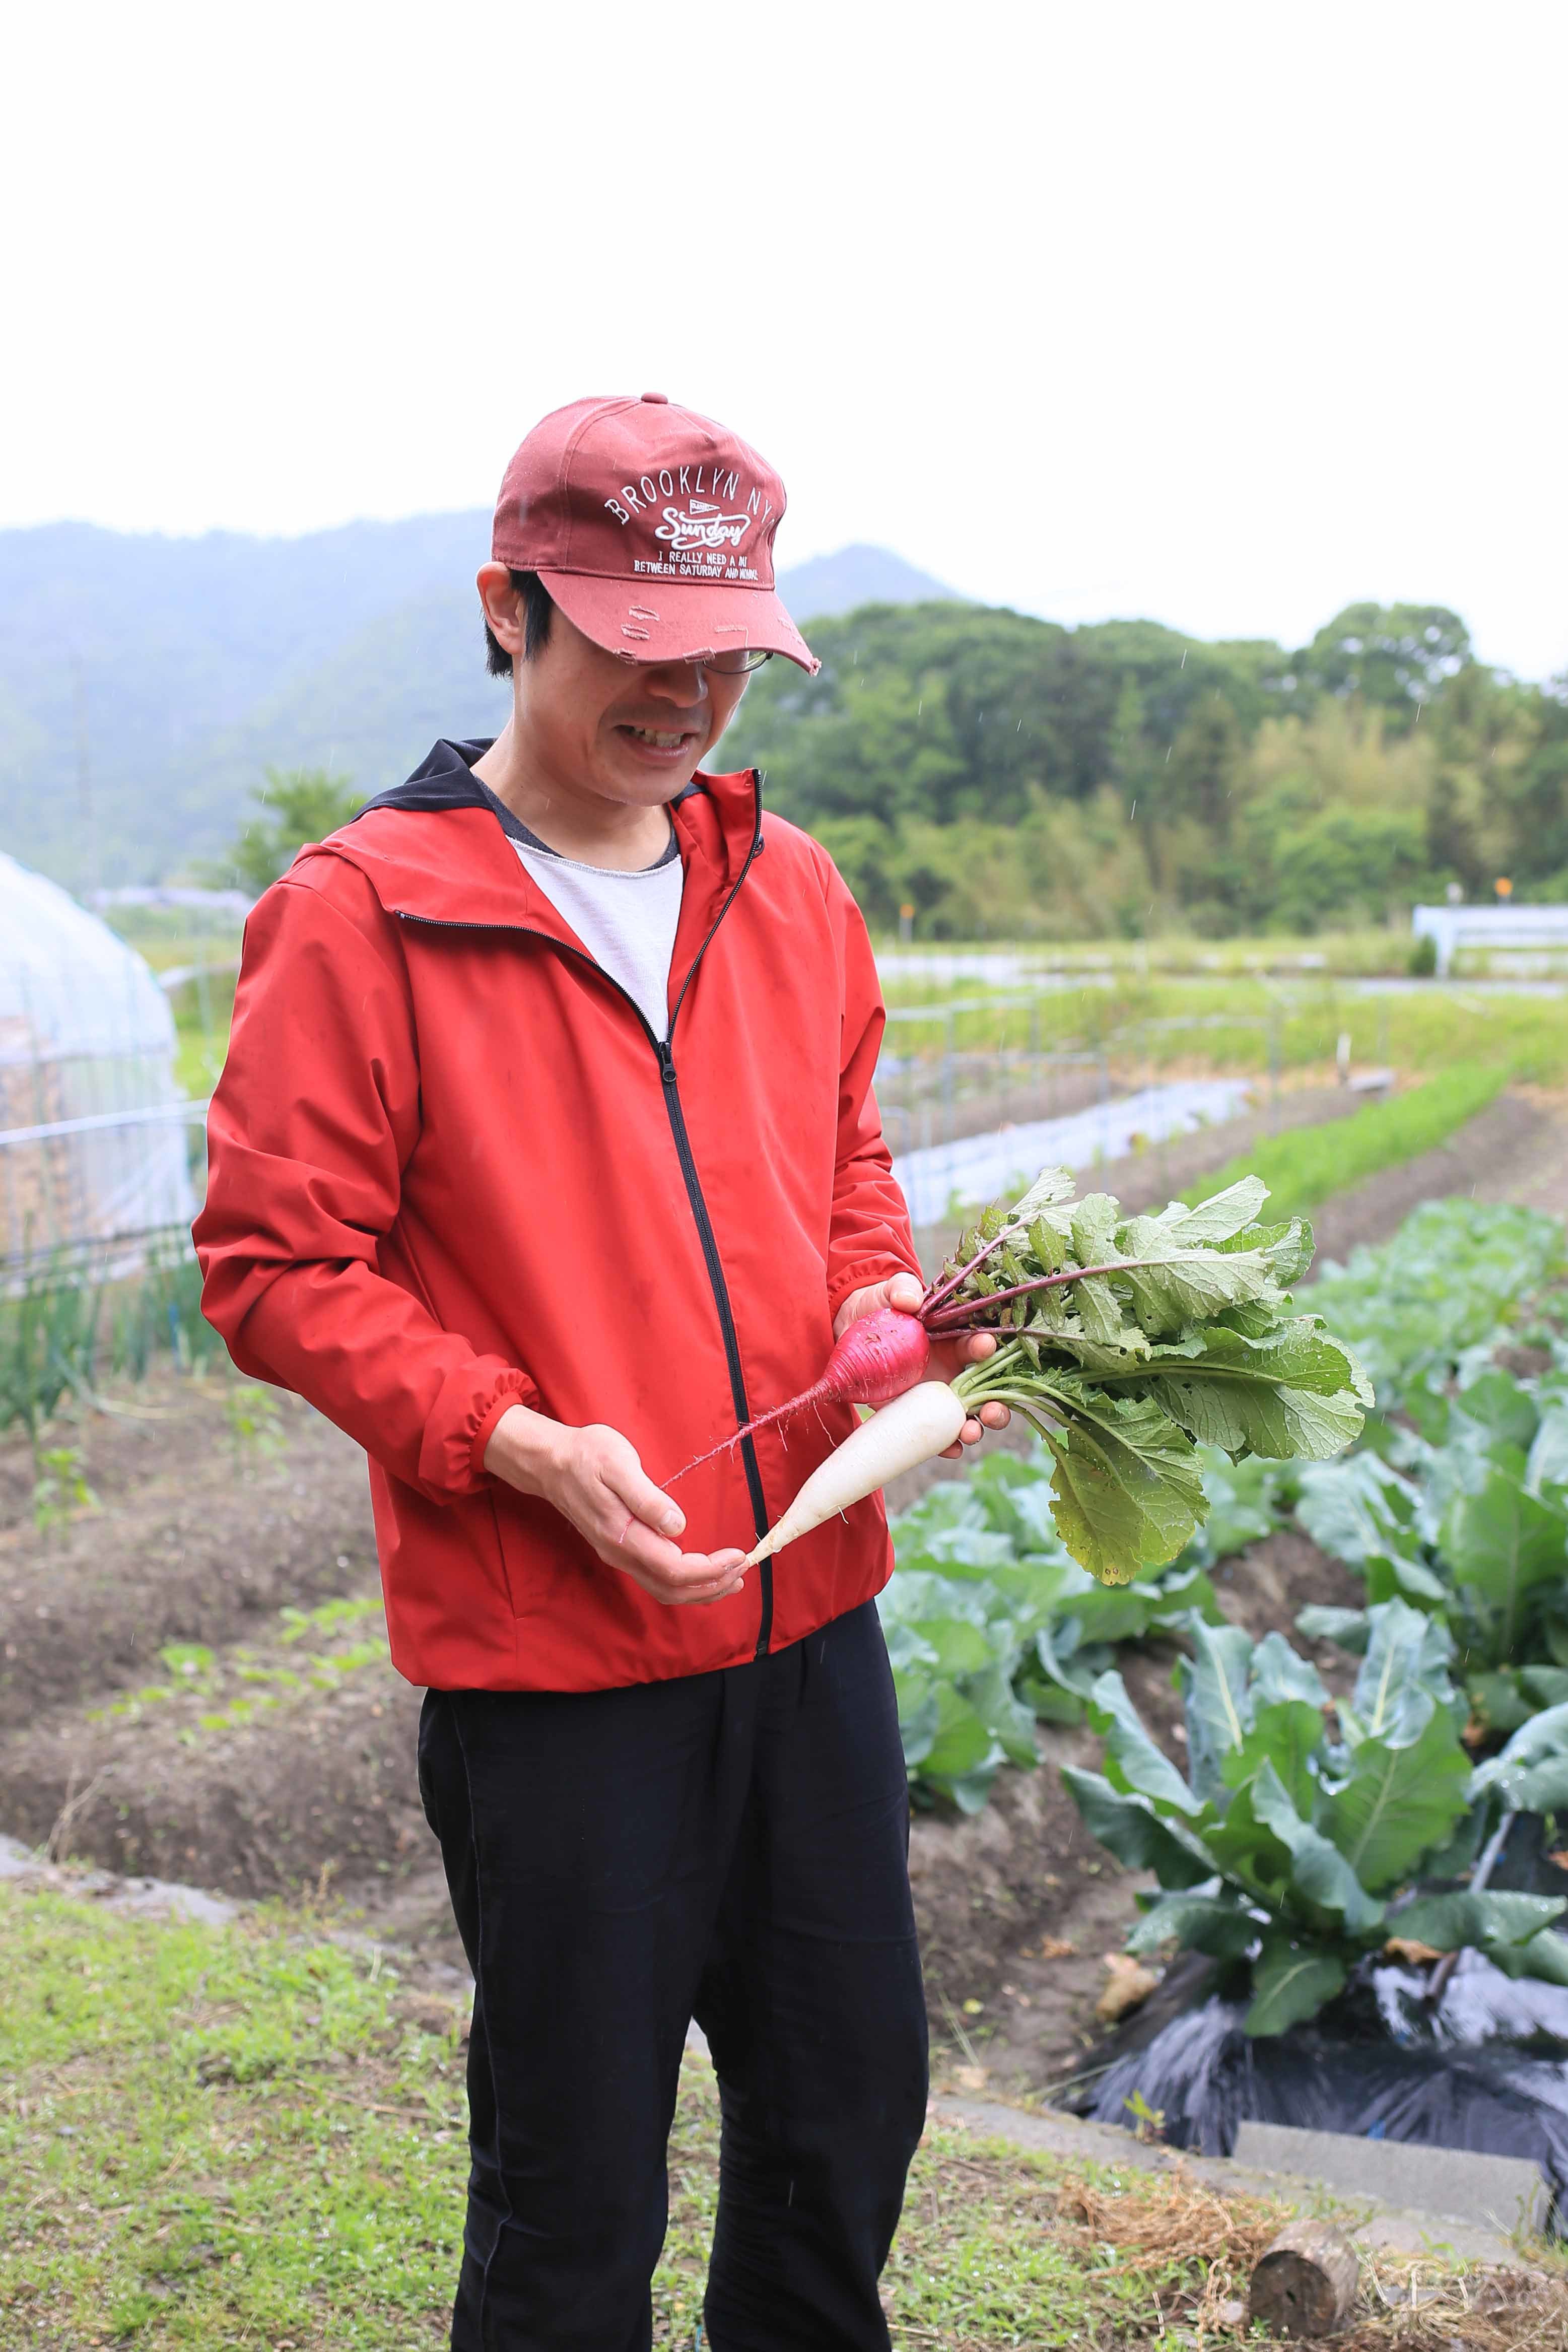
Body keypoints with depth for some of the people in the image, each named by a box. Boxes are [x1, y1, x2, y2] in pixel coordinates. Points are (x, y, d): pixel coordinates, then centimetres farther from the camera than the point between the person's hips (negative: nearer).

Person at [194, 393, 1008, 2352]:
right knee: (577, 2181, 9)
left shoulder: (791, 892, 7)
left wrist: (887, 1323, -2)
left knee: (851, 2101, 20)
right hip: (549, 1654, -5)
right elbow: (276, 1270, -9)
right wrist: (522, 1446, -20)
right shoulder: (353, 918, -11)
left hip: (812, 1610, 6)